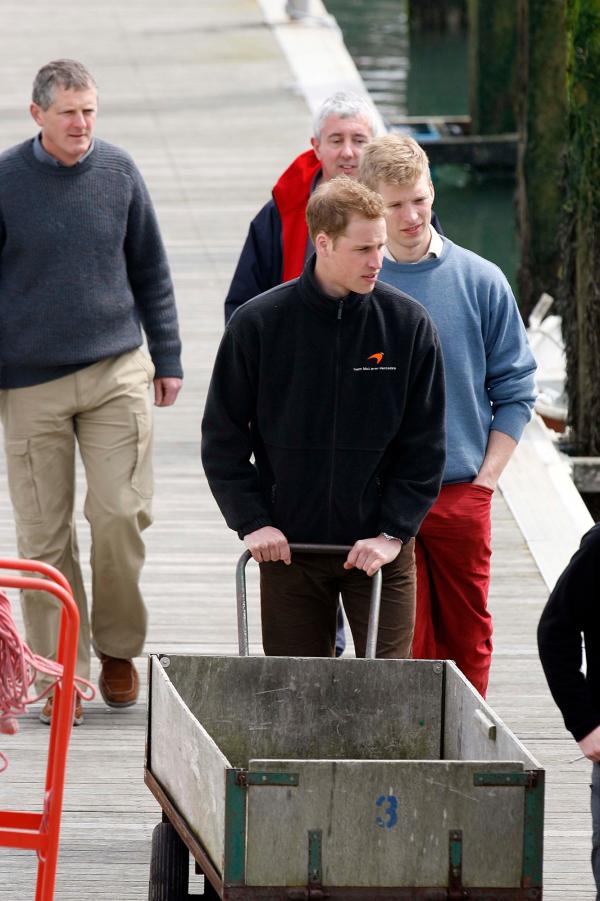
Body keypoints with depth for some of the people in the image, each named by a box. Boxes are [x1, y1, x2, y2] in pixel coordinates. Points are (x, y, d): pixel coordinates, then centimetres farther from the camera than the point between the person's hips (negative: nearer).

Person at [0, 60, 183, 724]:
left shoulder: (119, 173, 3)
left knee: (120, 514, -5)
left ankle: (118, 650, 14)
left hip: (118, 374, 1)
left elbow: (150, 271, 13)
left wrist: (166, 357, 13)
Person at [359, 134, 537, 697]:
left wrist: (485, 478, -2)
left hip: (462, 497, 1)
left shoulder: (480, 282, 2)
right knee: (401, 642, -2)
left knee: (467, 639, 6)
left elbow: (514, 391, 6)